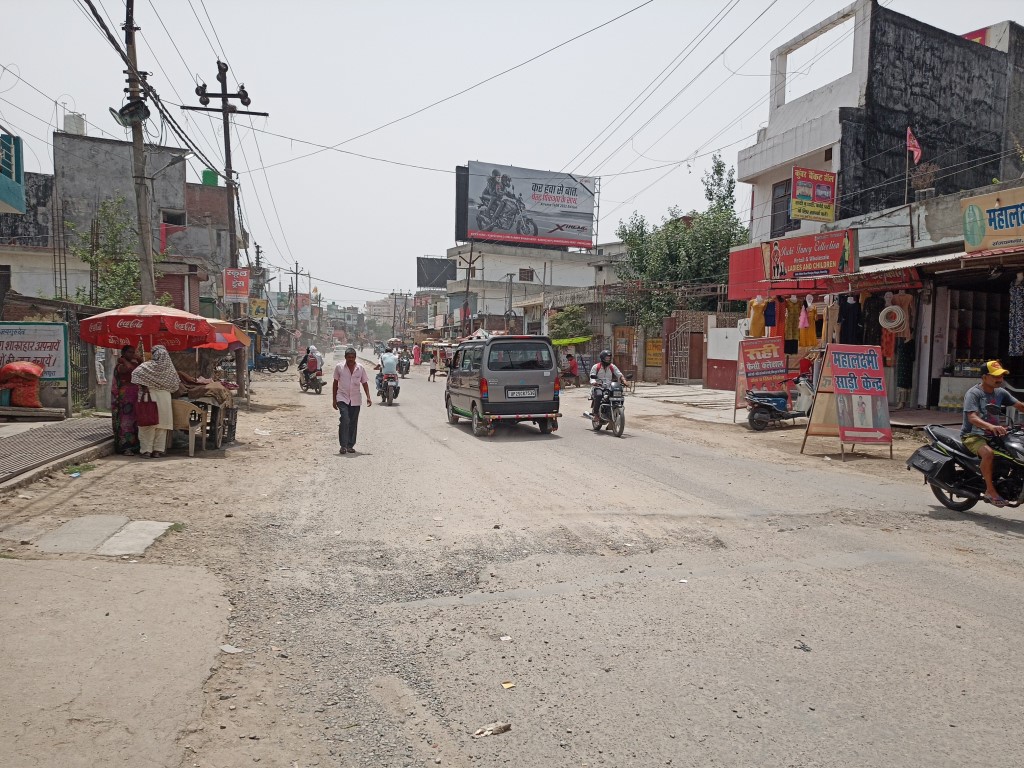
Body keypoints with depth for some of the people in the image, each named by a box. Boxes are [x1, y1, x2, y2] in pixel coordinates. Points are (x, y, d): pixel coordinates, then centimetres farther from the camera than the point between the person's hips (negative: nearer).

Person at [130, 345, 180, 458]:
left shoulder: (149, 365, -5)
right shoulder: (169, 367, 4)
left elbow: (136, 372, -19)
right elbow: (175, 385, 10)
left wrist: (142, 386, -10)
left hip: (151, 396, -3)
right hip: (165, 397, 3)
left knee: (149, 424, 2)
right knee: (162, 424, 7)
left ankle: (147, 450, 3)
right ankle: (158, 450, 9)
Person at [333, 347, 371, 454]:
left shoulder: (360, 368, 2)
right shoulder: (339, 367, -1)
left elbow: (365, 383, 8)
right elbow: (335, 383, 6)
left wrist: (368, 397, -4)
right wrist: (334, 399, 5)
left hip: (355, 400, 2)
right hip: (342, 398, -2)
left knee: (353, 423, 5)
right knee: (344, 420, -17)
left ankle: (350, 445, 16)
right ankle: (343, 445, -11)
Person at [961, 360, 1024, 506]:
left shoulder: (1000, 392, 10)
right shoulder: (973, 393, -13)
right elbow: (972, 418, -26)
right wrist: (990, 426, -45)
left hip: (993, 435, 8)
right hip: (973, 435, -8)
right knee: (988, 453, -35)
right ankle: (990, 490, -22)